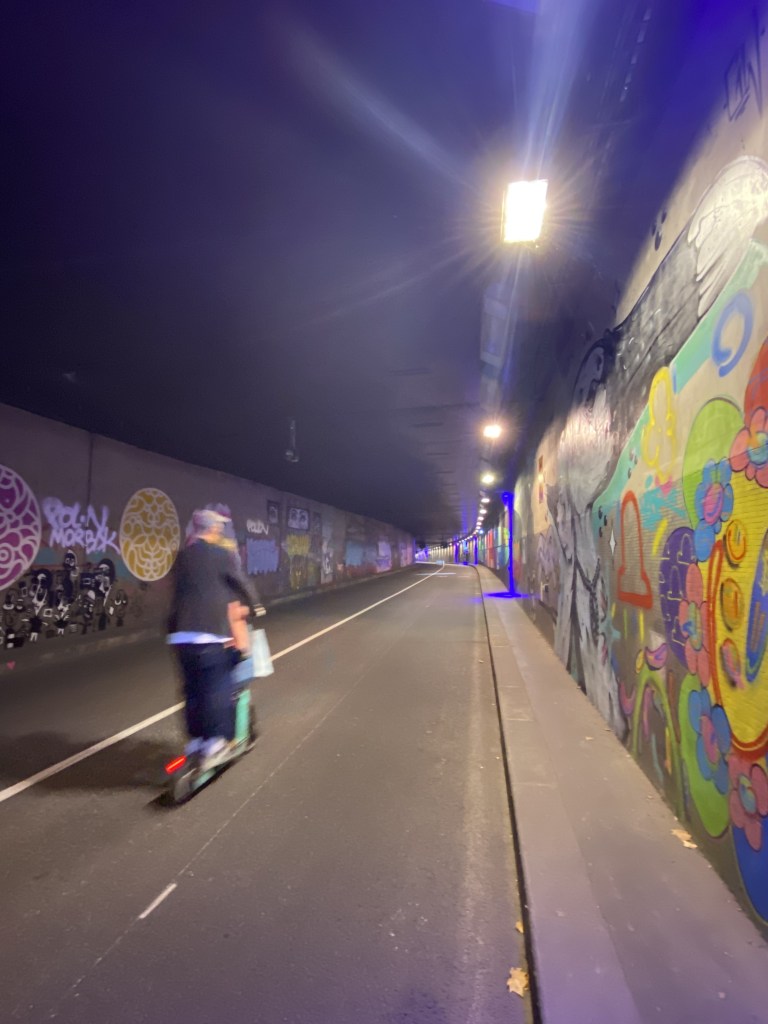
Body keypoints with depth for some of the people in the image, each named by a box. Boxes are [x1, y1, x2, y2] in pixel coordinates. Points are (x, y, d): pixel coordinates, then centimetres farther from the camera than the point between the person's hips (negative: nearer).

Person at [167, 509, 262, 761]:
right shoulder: (221, 554, -6)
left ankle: (195, 738, 23)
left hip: (181, 632, 6)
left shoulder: (182, 556, 11)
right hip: (212, 631, -6)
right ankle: (216, 739, 8)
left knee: (192, 687, 14)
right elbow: (241, 584, 1)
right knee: (217, 686, 5)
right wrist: (254, 605, 20)